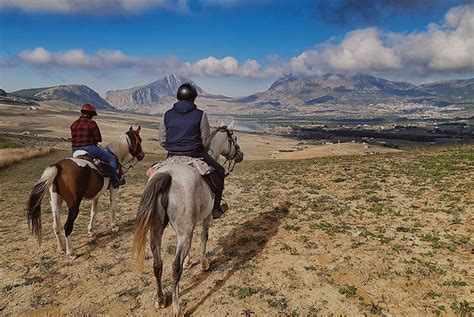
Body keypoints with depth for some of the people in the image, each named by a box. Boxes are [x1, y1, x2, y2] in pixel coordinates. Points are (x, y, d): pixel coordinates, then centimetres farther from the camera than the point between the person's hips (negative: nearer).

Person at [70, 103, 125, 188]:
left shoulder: (74, 124, 9)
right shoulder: (91, 123, -11)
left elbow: (73, 139, 14)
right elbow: (98, 139, -8)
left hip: (75, 150, 8)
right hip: (90, 148, -7)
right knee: (112, 158, 3)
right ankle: (114, 180, 1)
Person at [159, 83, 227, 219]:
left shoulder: (167, 115, 3)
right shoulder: (200, 115, -8)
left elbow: (162, 141, 5)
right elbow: (206, 141, -6)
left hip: (172, 157, 4)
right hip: (194, 155, -4)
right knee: (219, 172, 17)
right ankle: (215, 208, 22)